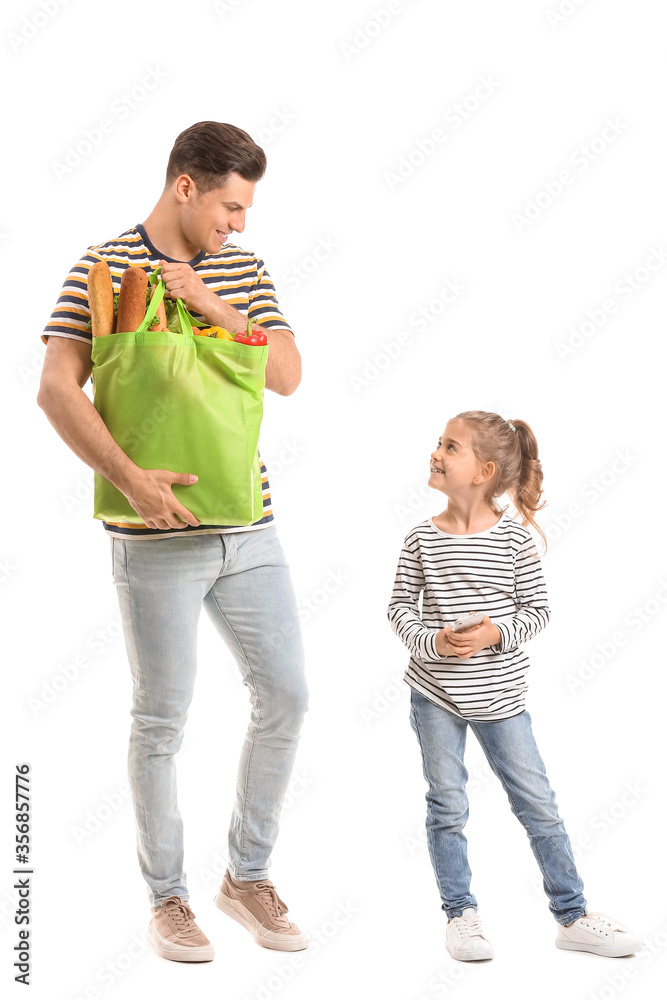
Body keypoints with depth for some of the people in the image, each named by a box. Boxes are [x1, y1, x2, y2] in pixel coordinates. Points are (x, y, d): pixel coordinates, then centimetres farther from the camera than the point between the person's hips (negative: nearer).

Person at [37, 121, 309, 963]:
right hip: (158, 539, -5)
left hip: (249, 530, 6)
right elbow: (56, 390, -14)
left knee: (285, 696, 7)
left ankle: (247, 876, 24)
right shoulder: (104, 268, -6)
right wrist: (129, 477, -22)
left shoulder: (243, 270, 11)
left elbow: (288, 374, 1)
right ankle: (166, 898, 21)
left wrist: (210, 304, -10)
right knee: (162, 719, 4)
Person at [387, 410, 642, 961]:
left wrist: (495, 634, -18)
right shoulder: (423, 538, -3)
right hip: (435, 692, 1)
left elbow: (538, 608, -2)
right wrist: (431, 641, -15)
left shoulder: (514, 536, -7)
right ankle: (461, 915, 22)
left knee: (538, 803, 4)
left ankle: (573, 916, 17)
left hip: (499, 694, -1)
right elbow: (400, 606, 3)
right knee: (447, 806, 7)